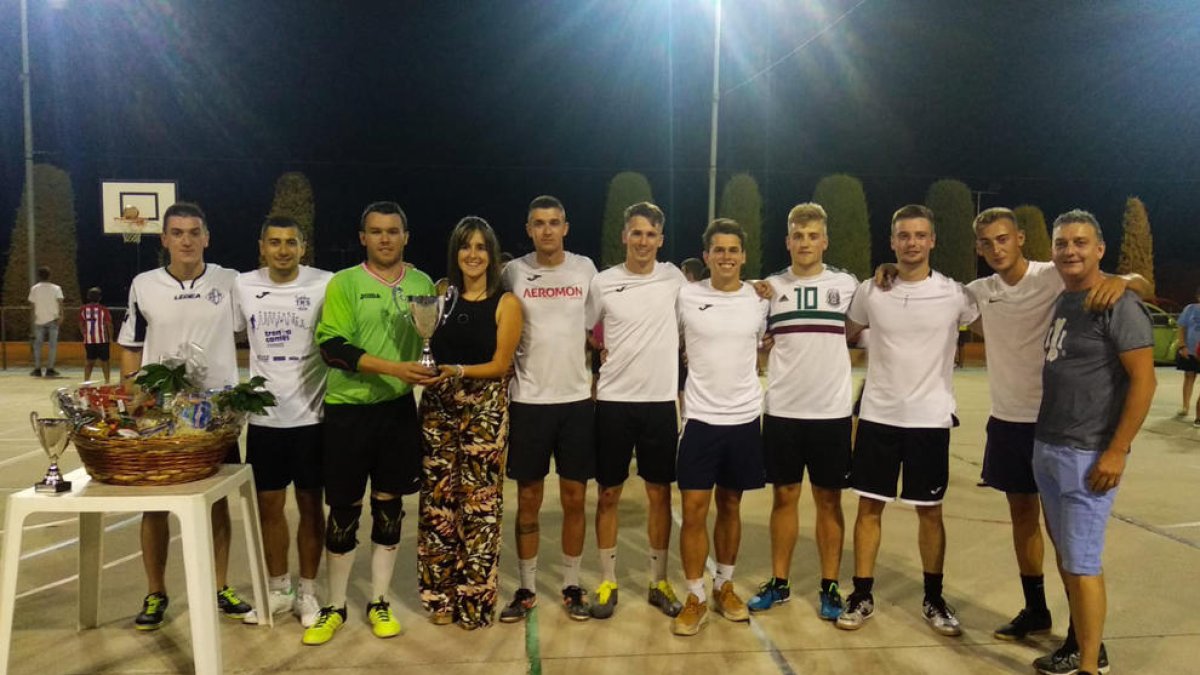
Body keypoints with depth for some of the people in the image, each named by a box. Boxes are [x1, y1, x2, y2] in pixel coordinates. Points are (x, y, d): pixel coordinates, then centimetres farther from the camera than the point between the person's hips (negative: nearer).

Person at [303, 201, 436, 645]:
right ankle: (335, 607, 21)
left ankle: (379, 603, 24)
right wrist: (394, 368, -22)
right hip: (348, 410, -3)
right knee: (344, 509, 5)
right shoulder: (343, 283, -5)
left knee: (388, 505, 10)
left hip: (399, 408, 3)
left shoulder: (423, 284, 6)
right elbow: (332, 347, -15)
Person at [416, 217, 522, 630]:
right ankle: (441, 595, 19)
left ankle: (476, 600, 12)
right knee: (437, 500, 5)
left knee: (479, 502, 0)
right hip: (438, 407, 3)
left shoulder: (505, 303, 0)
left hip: (484, 409, -3)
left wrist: (458, 371, -18)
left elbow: (500, 365, -6)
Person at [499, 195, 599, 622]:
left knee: (574, 499, 8)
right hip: (528, 400, -1)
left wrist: (598, 374, 5)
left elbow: (595, 327, 10)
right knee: (528, 499, 8)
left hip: (577, 399, 1)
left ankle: (572, 587, 22)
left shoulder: (585, 269, 3)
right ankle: (526, 589, 21)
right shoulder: (513, 272, 0)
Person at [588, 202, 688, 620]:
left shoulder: (674, 278, 1)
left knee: (659, 493, 9)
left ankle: (659, 582, 23)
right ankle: (607, 582, 20)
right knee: (608, 494, 7)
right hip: (613, 401, 0)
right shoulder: (603, 283, -1)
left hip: (661, 402, 1)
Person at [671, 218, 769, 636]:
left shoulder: (761, 300, 1)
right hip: (700, 418, -2)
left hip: (745, 418, 2)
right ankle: (695, 599, 10)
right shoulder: (686, 297, -5)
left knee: (730, 506, 13)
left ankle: (724, 587, 29)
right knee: (694, 509, -2)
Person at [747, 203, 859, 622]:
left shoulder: (846, 285, 2)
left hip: (833, 411, -1)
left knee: (829, 500, 8)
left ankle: (829, 587, 20)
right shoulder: (770, 287, 4)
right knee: (784, 497, 10)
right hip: (782, 411, 1)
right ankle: (779, 583, 22)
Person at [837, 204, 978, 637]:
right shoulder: (870, 292, 0)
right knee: (869, 506, 6)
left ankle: (934, 600, 26)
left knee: (930, 511, 10)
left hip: (930, 419, -1)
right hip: (878, 415, 1)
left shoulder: (955, 294, -4)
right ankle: (862, 596, 19)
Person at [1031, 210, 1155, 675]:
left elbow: (1143, 380, -16)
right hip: (1046, 449, 8)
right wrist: (1045, 440, 16)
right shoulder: (1061, 301, 13)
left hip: (1088, 456, -8)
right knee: (1064, 556, 16)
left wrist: (1116, 451, -19)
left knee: (1082, 563, -4)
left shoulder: (1118, 305, -12)